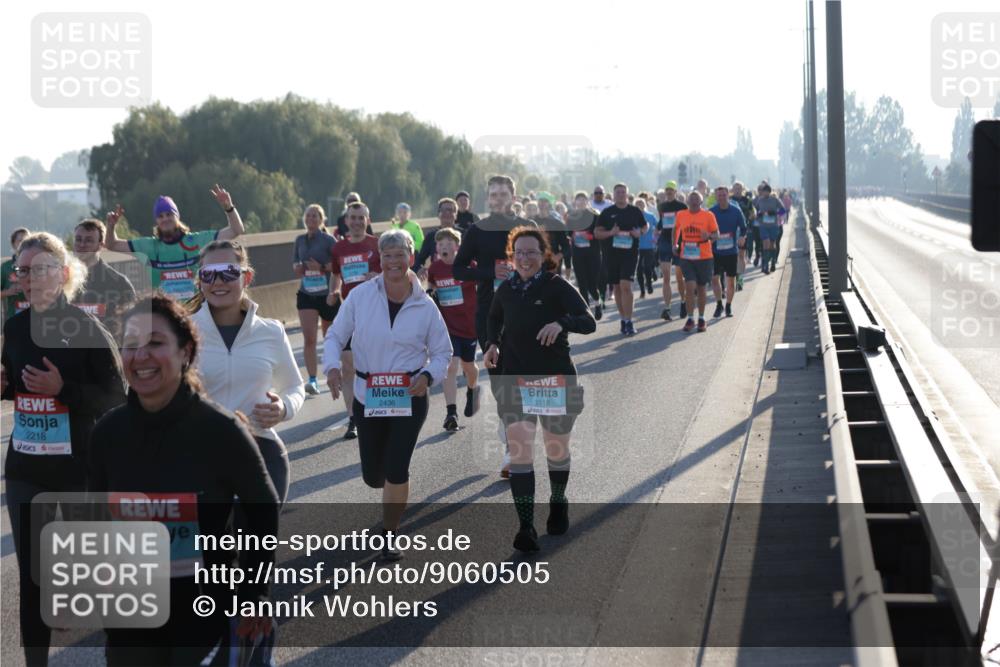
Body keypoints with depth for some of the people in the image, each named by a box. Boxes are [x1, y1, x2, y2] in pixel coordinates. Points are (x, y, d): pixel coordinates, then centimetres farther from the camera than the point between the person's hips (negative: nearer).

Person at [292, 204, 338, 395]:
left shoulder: (328, 240, -9)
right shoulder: (300, 240, 6)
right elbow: (295, 262, 17)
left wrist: (322, 267, -23)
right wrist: (297, 268, -5)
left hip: (327, 294, -3)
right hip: (306, 295, 3)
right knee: (308, 338, -11)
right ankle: (312, 380, -14)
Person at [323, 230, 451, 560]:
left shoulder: (425, 306, -4)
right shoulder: (360, 296, -5)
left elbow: (442, 352, 6)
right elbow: (335, 336, 2)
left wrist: (428, 376, -14)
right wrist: (332, 366, -17)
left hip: (409, 397, -1)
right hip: (367, 396, 1)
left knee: (396, 470, -8)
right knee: (373, 476, 7)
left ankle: (389, 536, 10)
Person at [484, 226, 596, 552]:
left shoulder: (557, 287, -9)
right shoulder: (506, 289, 3)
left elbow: (589, 322, -19)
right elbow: (495, 317, 25)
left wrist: (562, 322, -38)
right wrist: (493, 343, 7)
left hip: (556, 379, -2)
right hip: (515, 380, 2)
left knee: (557, 450, 14)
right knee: (519, 451, -10)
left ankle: (558, 505, 42)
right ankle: (525, 526, -10)